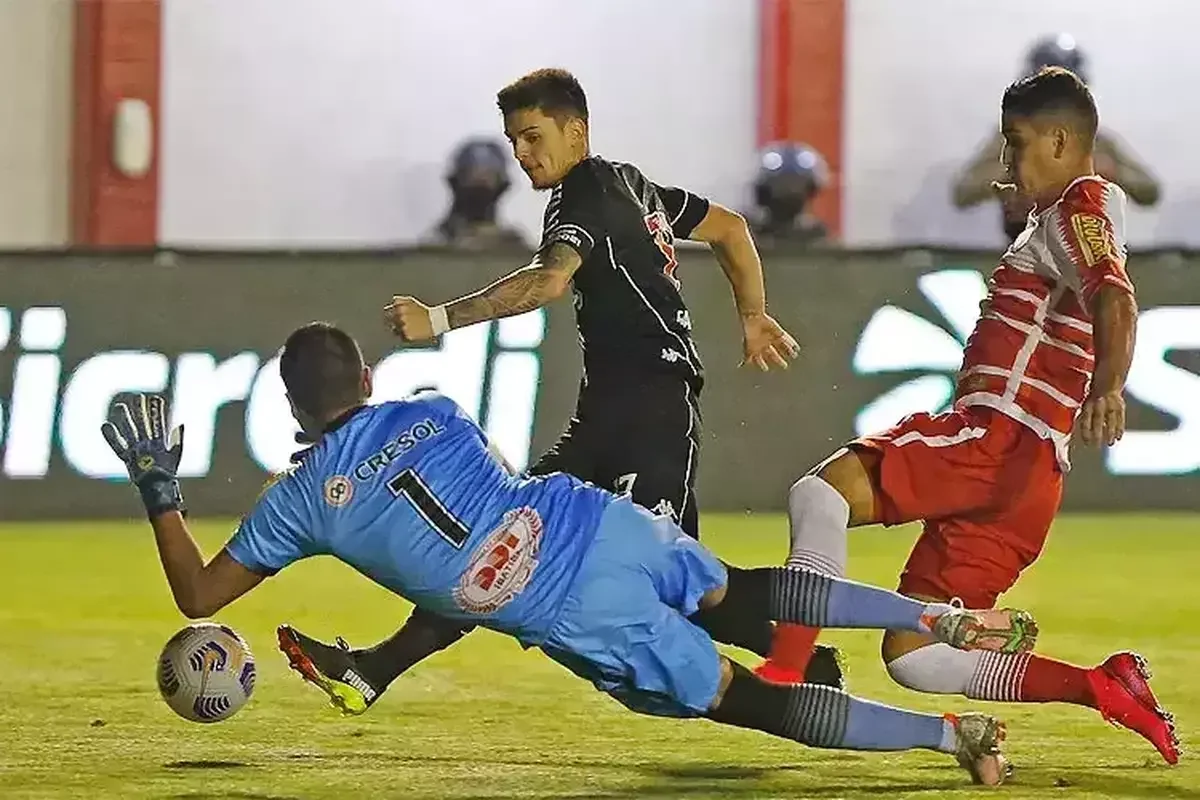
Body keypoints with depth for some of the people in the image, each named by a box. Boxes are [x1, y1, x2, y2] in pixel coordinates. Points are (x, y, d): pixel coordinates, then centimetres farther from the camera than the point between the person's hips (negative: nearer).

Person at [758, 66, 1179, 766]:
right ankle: (1107, 688, 2)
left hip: (1002, 439, -10)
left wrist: (1107, 389, -43)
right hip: (1023, 480, 10)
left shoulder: (1080, 206, -3)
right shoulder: (1058, 220, 28)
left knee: (822, 491, -24)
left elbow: (1116, 299, -25)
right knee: (912, 660, 6)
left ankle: (782, 680, -34)